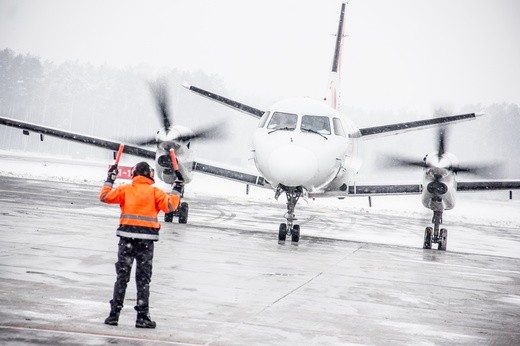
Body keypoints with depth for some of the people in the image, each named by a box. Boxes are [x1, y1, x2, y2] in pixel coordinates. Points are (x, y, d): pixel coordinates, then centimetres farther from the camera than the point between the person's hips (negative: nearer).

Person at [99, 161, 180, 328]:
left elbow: (105, 197, 5)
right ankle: (142, 317, 2)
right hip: (146, 238, -1)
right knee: (143, 279, 5)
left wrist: (109, 180, 17)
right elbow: (169, 206, -6)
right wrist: (176, 191, 7)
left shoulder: (125, 189, 4)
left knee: (122, 276, 8)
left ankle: (114, 314, 5)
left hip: (127, 236, 1)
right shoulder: (155, 192, 0)